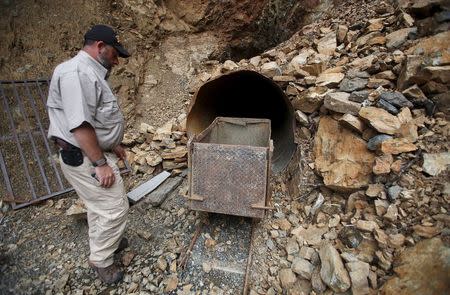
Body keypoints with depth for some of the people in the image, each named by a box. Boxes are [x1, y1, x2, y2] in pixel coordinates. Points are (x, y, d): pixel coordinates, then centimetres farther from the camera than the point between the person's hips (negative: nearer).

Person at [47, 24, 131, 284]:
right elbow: (80, 125, -26)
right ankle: (101, 260, 20)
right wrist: (100, 163, -23)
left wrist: (113, 145, 23)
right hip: (85, 159, -10)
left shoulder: (91, 74, 14)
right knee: (115, 208, -1)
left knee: (100, 205, 22)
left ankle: (102, 242, 42)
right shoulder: (76, 72, -20)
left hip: (96, 153, 10)